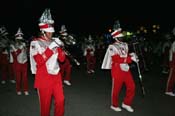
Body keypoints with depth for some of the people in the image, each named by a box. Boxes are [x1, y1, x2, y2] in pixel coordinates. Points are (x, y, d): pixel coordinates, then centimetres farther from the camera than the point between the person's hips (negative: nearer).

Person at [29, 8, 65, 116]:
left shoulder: (54, 41, 7)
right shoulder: (35, 43, -9)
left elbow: (62, 59, 5)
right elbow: (39, 61, -20)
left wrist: (59, 47, -11)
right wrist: (50, 48, -22)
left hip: (56, 77, 5)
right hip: (44, 79, -5)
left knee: (60, 101, 8)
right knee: (45, 105, 7)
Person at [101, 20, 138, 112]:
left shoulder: (125, 45, 12)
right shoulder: (112, 47, -12)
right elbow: (116, 59, -22)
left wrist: (132, 56, -2)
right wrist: (130, 58, -25)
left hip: (126, 69, 7)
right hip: (117, 70, -7)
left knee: (131, 87, 6)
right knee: (116, 89, 5)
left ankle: (126, 103, 23)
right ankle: (114, 105, 24)